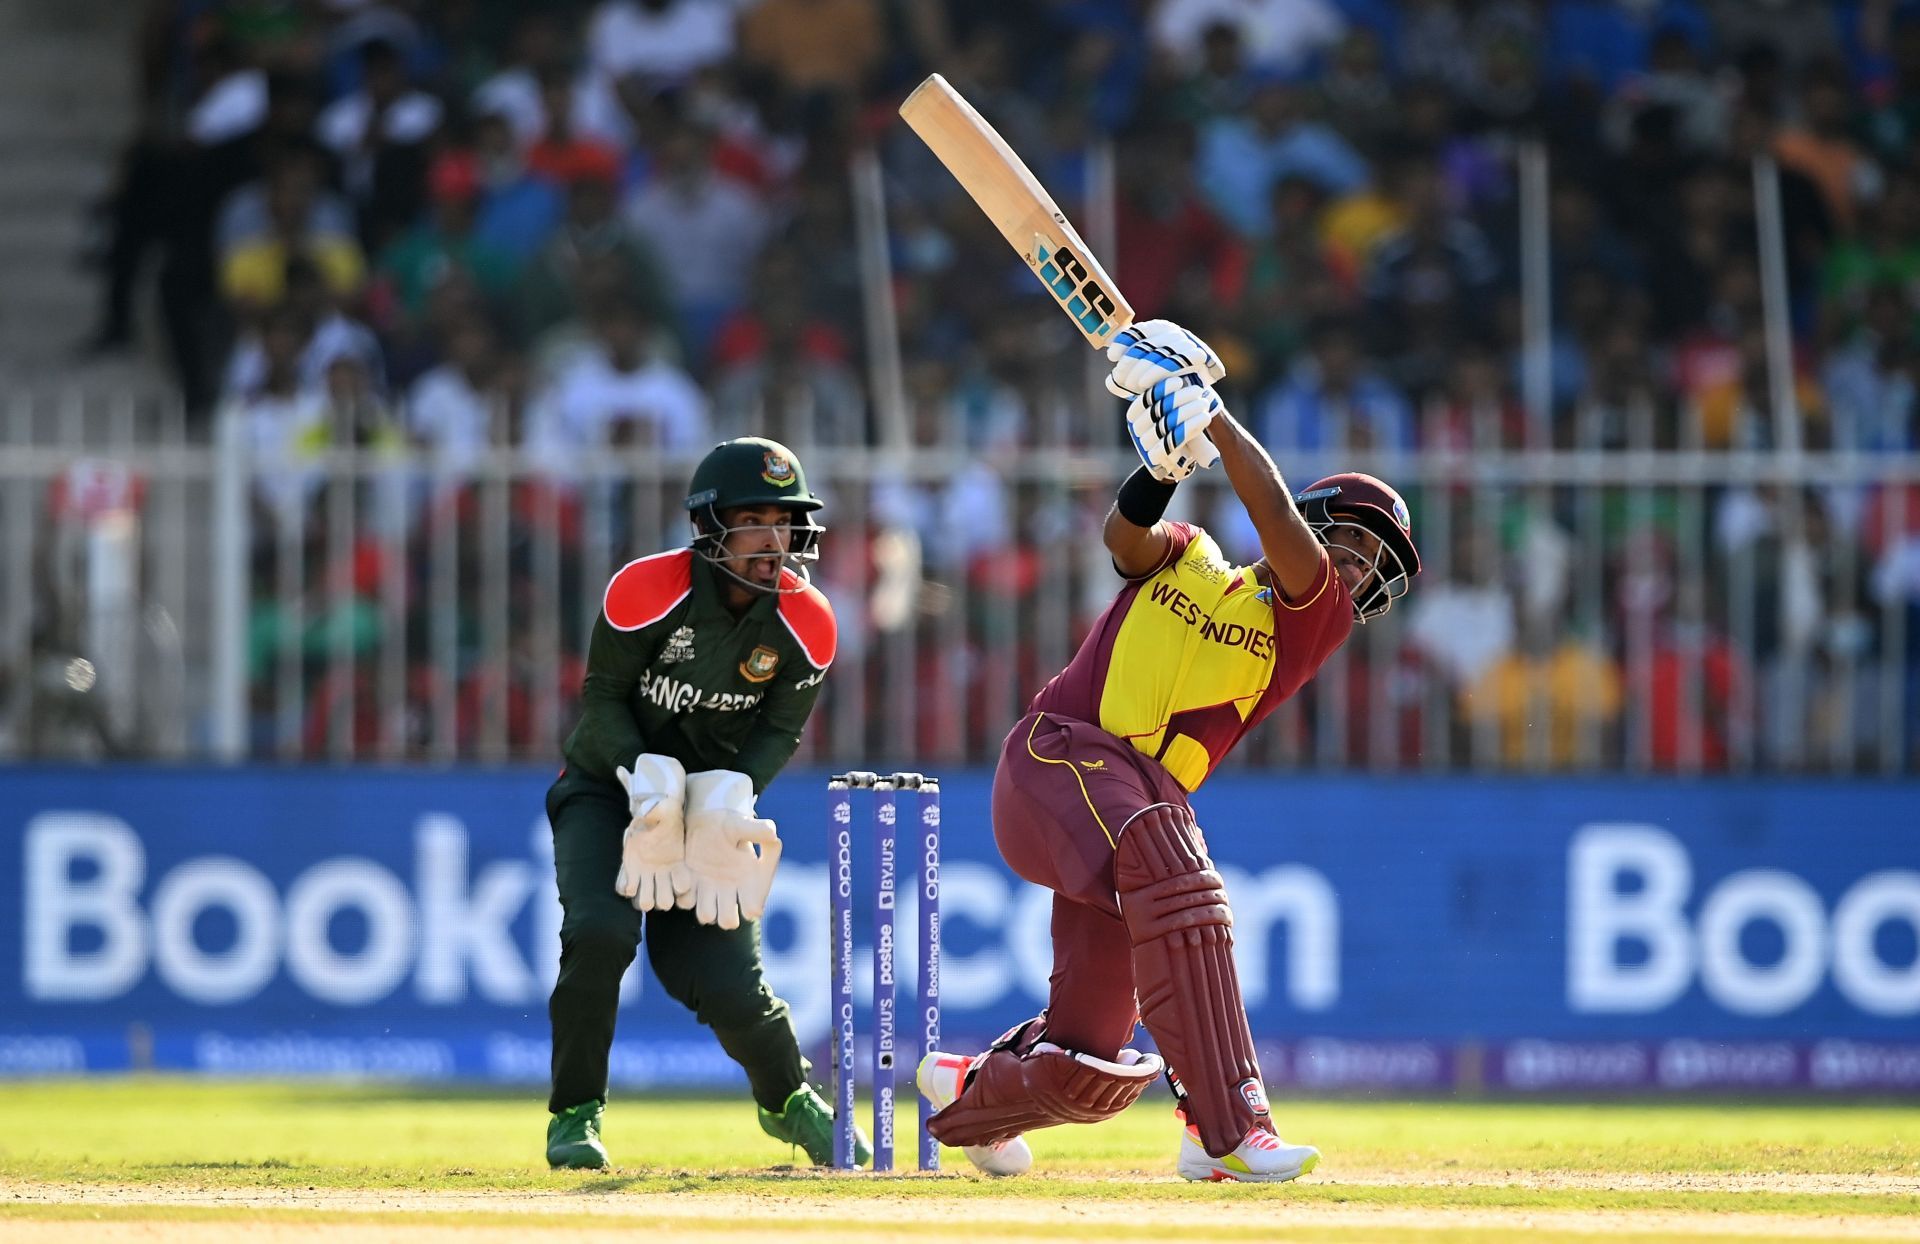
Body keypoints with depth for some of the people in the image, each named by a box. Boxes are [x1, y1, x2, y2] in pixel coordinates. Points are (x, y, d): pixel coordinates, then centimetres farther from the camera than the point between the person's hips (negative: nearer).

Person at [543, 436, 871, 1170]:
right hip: (610, 785, -2)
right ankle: (575, 1112, -7)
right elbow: (604, 696, -12)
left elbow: (780, 730, -3)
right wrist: (649, 781, -26)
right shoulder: (648, 591, -22)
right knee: (601, 931, -27)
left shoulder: (805, 624, -13)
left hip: (714, 806, 2)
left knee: (728, 984, -11)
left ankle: (788, 1101, 21)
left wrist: (728, 798, -21)